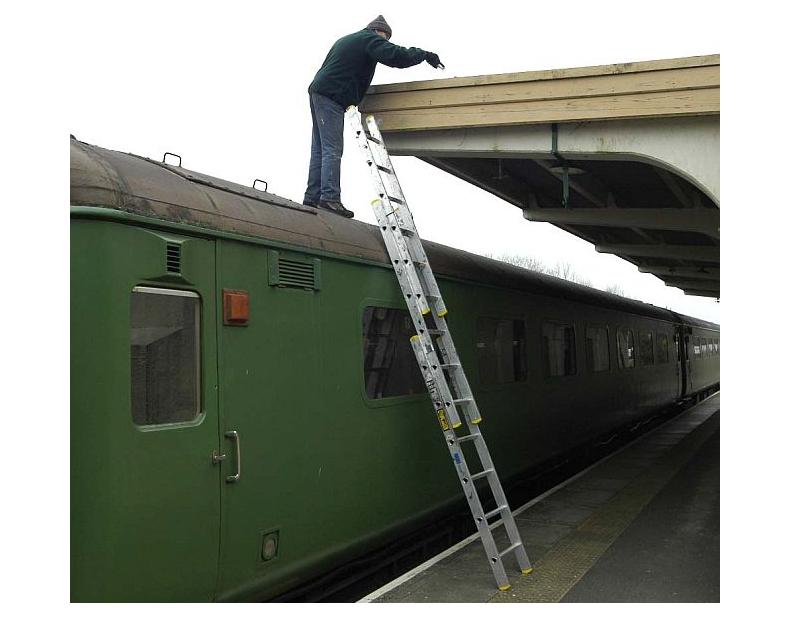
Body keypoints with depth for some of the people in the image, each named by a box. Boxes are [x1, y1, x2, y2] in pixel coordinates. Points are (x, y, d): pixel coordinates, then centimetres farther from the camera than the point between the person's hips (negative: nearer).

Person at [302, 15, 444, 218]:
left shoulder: (347, 40, 29)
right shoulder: (370, 38, -1)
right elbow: (394, 55, -15)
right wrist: (425, 55, -5)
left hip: (319, 92, 10)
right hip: (331, 96, -10)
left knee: (320, 150, 6)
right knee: (332, 150, -16)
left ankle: (313, 198, 3)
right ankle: (330, 197, -24)